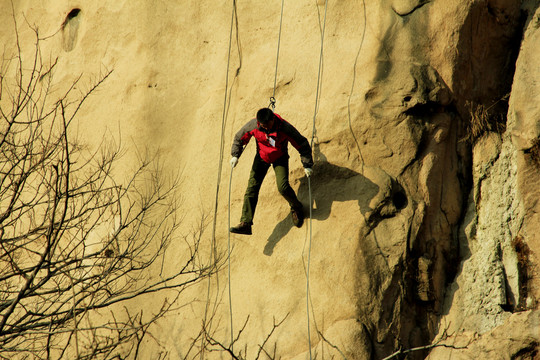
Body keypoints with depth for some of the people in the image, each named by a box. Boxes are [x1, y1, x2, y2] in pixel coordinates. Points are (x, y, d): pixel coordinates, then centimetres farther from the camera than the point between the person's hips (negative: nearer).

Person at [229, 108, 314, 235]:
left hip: (280, 159, -2)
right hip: (261, 158, 2)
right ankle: (245, 224, -12)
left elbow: (302, 144, -17)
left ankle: (296, 208, 12)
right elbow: (239, 138, -3)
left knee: (283, 186, -21)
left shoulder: (285, 128, -30)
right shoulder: (253, 125, -23)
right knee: (252, 187, -10)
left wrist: (307, 165, -16)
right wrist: (235, 155, -16)